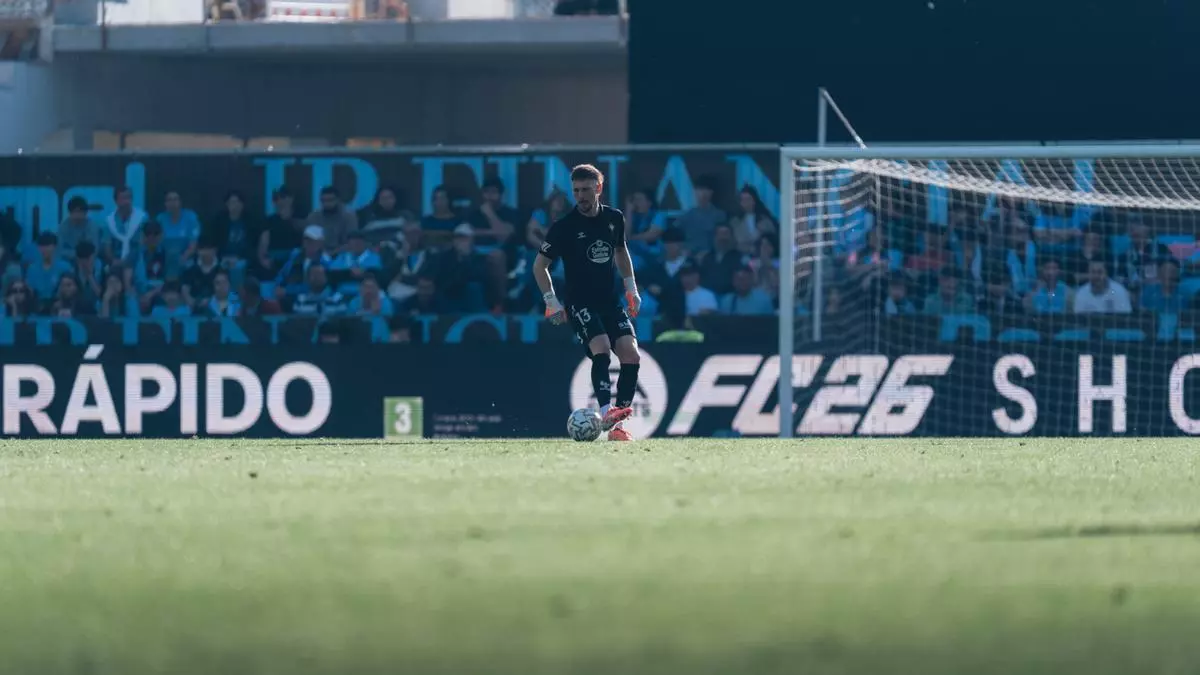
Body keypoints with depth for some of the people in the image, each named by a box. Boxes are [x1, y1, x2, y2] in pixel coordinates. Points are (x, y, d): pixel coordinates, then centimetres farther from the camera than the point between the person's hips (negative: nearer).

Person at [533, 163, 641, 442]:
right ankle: (606, 413, -36)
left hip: (610, 301, 5)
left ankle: (617, 426, -6)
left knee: (631, 355, -11)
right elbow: (540, 265, -1)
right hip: (580, 302, -5)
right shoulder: (564, 227, -8)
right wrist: (552, 302, -9)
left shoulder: (614, 219, 5)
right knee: (601, 349, -28)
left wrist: (631, 287, 19)